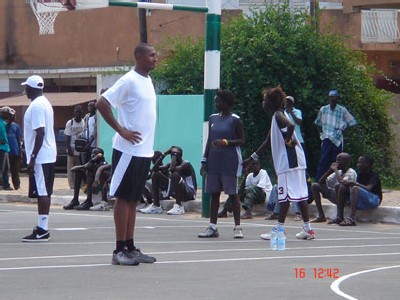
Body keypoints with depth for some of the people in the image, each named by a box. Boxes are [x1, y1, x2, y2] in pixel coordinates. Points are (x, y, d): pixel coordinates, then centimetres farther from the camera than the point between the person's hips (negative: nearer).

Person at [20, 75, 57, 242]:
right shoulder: (45, 103, 16)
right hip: (49, 155, 10)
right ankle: (43, 228, 16)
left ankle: (42, 230, -11)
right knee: (45, 192, 12)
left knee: (42, 192, -10)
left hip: (40, 157, -10)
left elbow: (40, 133, -22)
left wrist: (32, 158, -22)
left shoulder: (36, 106, -15)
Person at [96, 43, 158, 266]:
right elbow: (102, 103, -18)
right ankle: (120, 250, -1)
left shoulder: (148, 81, 14)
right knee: (124, 198, -4)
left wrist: (150, 147, 16)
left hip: (145, 152, 8)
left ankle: (130, 248, 15)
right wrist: (121, 130, -17)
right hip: (129, 151, -8)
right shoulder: (129, 81, -12)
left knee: (134, 199, 10)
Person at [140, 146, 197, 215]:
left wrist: (174, 156, -19)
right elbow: (155, 169, -3)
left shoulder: (185, 164, -16)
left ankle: (179, 207, -30)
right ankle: (156, 206, -5)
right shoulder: (170, 164, 6)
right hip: (175, 192, 8)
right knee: (155, 174, 3)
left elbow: (172, 169, -36)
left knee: (175, 174, -34)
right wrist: (163, 155, -7)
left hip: (189, 193, -8)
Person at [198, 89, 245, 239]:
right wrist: (204, 160, 12)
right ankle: (212, 227, 9)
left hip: (230, 163, -6)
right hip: (213, 162, 6)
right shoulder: (213, 118, 13)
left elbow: (242, 140, -5)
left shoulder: (235, 120, -4)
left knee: (233, 193, -3)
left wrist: (226, 142, -20)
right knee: (214, 194, 6)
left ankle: (237, 227, 2)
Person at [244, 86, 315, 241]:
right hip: (292, 161, 9)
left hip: (289, 161, -9)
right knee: (300, 194, 8)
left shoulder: (278, 115, -9)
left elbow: (291, 125, -33)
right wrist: (252, 158, 31)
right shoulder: (276, 116, 20)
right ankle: (307, 229, 9)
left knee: (285, 195, -7)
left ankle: (279, 229, -6)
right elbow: (268, 142, 28)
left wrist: (288, 140, -18)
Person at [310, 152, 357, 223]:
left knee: (337, 185, -39)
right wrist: (330, 170, -1)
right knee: (315, 186, 3)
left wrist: (336, 170, -17)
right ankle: (321, 215, -4)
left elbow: (342, 182, -31)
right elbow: (321, 182, 11)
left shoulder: (351, 172, -10)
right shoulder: (338, 172, 13)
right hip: (336, 197, 8)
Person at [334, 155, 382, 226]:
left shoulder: (374, 175, -13)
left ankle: (351, 219, -44)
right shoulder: (360, 174, 10)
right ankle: (339, 217, -13)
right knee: (342, 186, -6)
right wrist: (349, 183, -14)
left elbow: (368, 189, -28)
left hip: (374, 200, -8)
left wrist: (354, 183, -26)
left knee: (355, 188, -34)